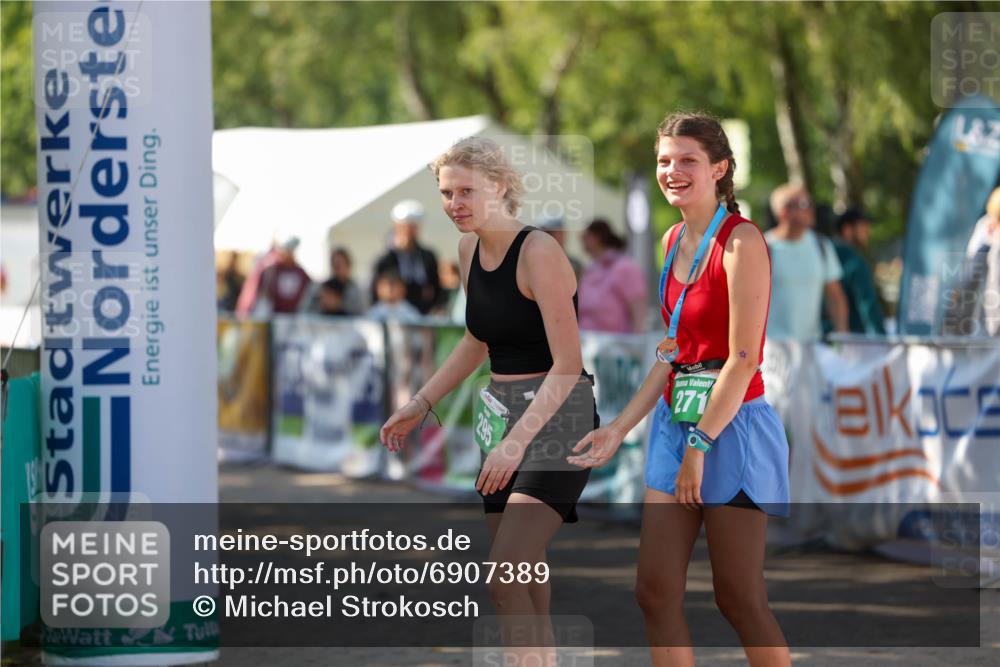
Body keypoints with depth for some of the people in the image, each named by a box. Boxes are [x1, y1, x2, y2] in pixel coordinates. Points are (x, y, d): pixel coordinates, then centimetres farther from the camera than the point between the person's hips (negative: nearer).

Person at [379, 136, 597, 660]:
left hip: (555, 420, -8)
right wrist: (420, 405, 18)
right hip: (501, 418, 8)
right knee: (528, 590, 9)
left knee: (504, 581, -20)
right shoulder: (469, 250, 8)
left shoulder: (539, 252, -17)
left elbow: (568, 365, -21)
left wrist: (517, 441, -28)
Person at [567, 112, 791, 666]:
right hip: (675, 423, 8)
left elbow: (743, 358, -17)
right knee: (655, 593, 4)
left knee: (739, 600, -2)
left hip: (731, 425, -8)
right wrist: (619, 429, 10)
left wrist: (701, 443, -17)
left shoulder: (740, 240, -13)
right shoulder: (674, 241, 11)